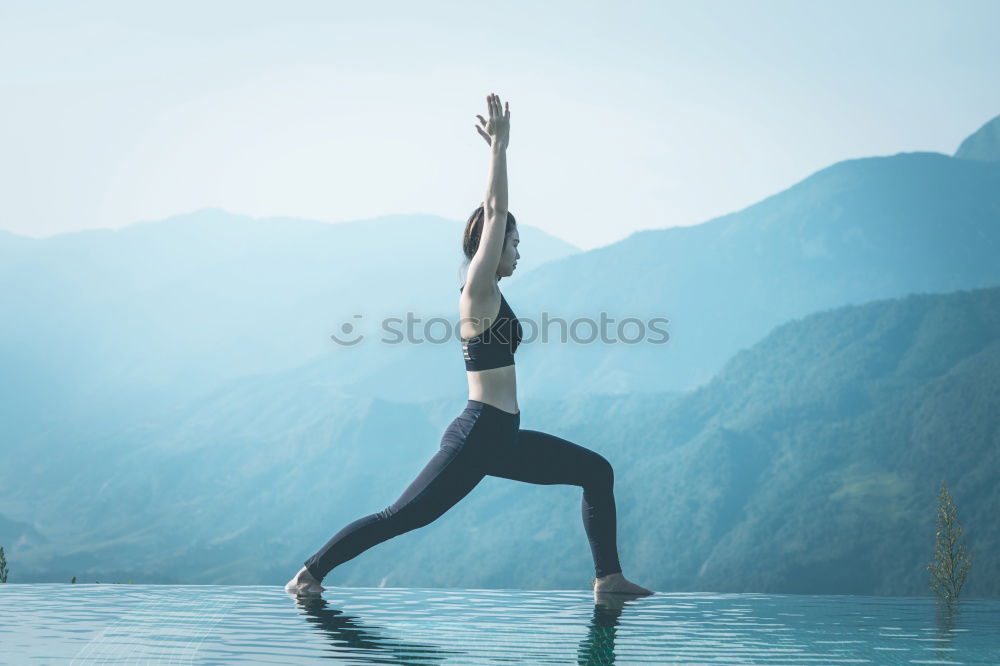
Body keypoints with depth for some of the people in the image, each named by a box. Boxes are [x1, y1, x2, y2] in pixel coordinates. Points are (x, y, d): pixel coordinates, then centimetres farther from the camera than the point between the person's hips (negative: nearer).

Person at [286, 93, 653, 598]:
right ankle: (309, 572, 1)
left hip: (504, 439, 10)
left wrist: (499, 148, 22)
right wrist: (500, 145, -10)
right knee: (399, 517, -7)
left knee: (597, 471, 9)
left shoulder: (488, 293, 14)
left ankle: (608, 577, 9)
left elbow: (494, 210, 19)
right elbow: (494, 210, -15)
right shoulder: (478, 291, -9)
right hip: (477, 437, -10)